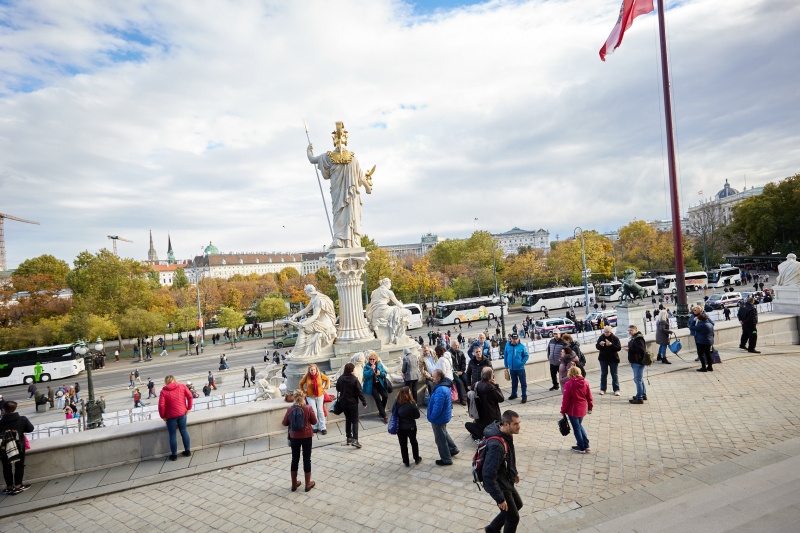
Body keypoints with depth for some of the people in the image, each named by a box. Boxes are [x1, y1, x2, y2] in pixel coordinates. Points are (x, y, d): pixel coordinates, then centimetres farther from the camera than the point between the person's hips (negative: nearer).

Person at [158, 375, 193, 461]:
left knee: (172, 435, 9)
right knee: (184, 431, 18)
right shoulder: (182, 386, -3)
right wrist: (188, 408, 2)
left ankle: (174, 455, 18)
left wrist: (163, 416, -3)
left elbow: (161, 405, -16)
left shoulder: (163, 391, -9)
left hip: (171, 416, -2)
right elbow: (189, 396, -8)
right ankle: (187, 451, 23)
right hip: (182, 413, 3)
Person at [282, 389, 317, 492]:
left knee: (295, 460, 17)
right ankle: (308, 484, 21)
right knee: (307, 459, 11)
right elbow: (314, 421, -5)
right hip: (307, 437, -1)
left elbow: (284, 423, 0)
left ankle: (294, 484, 28)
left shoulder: (290, 409, -12)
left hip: (294, 437, 2)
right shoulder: (308, 408, -17)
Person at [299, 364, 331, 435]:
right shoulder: (306, 377, -11)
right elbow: (300, 384, 7)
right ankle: (316, 427, 8)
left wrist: (324, 389, 6)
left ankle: (323, 428, 2)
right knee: (314, 411, -8)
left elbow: (327, 379, 10)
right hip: (310, 397, -1)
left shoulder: (320, 375, -9)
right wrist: (304, 392, 2)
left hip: (320, 396, 1)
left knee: (320, 411, -3)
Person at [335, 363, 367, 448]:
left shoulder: (340, 378, -3)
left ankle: (349, 438, 21)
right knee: (355, 421, 1)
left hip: (343, 402, 5)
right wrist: (364, 402, -6)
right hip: (352, 403, -5)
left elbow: (338, 389, 10)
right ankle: (355, 440, -9)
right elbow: (360, 392, -15)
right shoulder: (354, 379, -18)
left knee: (348, 420, 17)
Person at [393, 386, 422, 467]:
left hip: (400, 428, 2)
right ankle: (417, 459, 36)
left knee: (403, 445, 15)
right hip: (410, 427, -1)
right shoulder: (412, 404, -24)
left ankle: (406, 462, 25)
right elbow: (417, 415, -14)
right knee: (414, 442, 22)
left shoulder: (396, 402, -15)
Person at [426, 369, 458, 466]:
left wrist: (432, 417, -17)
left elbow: (437, 407, -31)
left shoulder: (440, 390, -34)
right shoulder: (446, 386, 0)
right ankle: (453, 449, 46)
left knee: (441, 439, 7)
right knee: (444, 433, 31)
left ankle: (446, 460, 22)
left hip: (439, 418, -10)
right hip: (445, 415, 10)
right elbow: (449, 401, 15)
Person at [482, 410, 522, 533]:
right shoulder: (496, 445, -37)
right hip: (498, 485, -9)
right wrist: (499, 499, -26)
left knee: (518, 504, 27)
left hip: (506, 480, 9)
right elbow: (489, 475, -33)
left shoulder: (506, 434, -8)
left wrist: (514, 472, 23)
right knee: (513, 518, 7)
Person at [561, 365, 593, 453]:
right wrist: (590, 408, 19)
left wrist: (563, 410, -4)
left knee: (576, 427, 9)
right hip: (583, 409, 6)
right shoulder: (585, 383, -2)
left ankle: (581, 447, 18)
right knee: (579, 425, 23)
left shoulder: (568, 384, -17)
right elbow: (589, 397, 6)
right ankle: (586, 445, 23)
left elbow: (566, 399, -15)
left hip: (573, 410, -6)